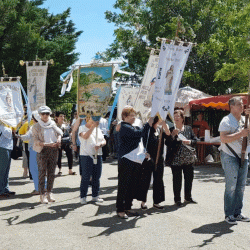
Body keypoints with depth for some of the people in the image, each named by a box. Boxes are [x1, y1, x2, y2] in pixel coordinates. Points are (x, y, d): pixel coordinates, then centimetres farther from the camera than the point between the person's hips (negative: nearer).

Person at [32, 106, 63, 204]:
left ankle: (49, 193, 17)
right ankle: (42, 194, 2)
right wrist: (47, 144, -19)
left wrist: (59, 138, -3)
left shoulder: (53, 124, 11)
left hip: (53, 150, 4)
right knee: (42, 173, -4)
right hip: (42, 151, -4)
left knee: (51, 173, 7)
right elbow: (36, 141, -6)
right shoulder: (36, 126, -1)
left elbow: (59, 132, 21)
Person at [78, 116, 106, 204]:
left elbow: (104, 141, 12)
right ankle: (83, 197, 4)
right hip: (86, 155, -5)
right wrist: (93, 126, -23)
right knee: (85, 177, -5)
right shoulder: (82, 128, 1)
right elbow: (85, 136, -20)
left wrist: (100, 144, -10)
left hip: (98, 155, 5)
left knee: (96, 177, 8)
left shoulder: (98, 129, 17)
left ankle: (95, 196, 18)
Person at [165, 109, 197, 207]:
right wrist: (173, 135, -21)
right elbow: (167, 143, -7)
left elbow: (195, 140, 10)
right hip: (175, 159, -4)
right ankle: (177, 199, 11)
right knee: (177, 179, 1)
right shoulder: (171, 129, -1)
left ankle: (188, 197, 27)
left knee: (189, 178, 12)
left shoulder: (188, 128, 9)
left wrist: (190, 142, -11)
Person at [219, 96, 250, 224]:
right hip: (230, 157, -7)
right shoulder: (226, 121, -9)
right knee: (231, 186, -6)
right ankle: (229, 215, 2)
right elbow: (224, 138, -19)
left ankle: (237, 213, 19)